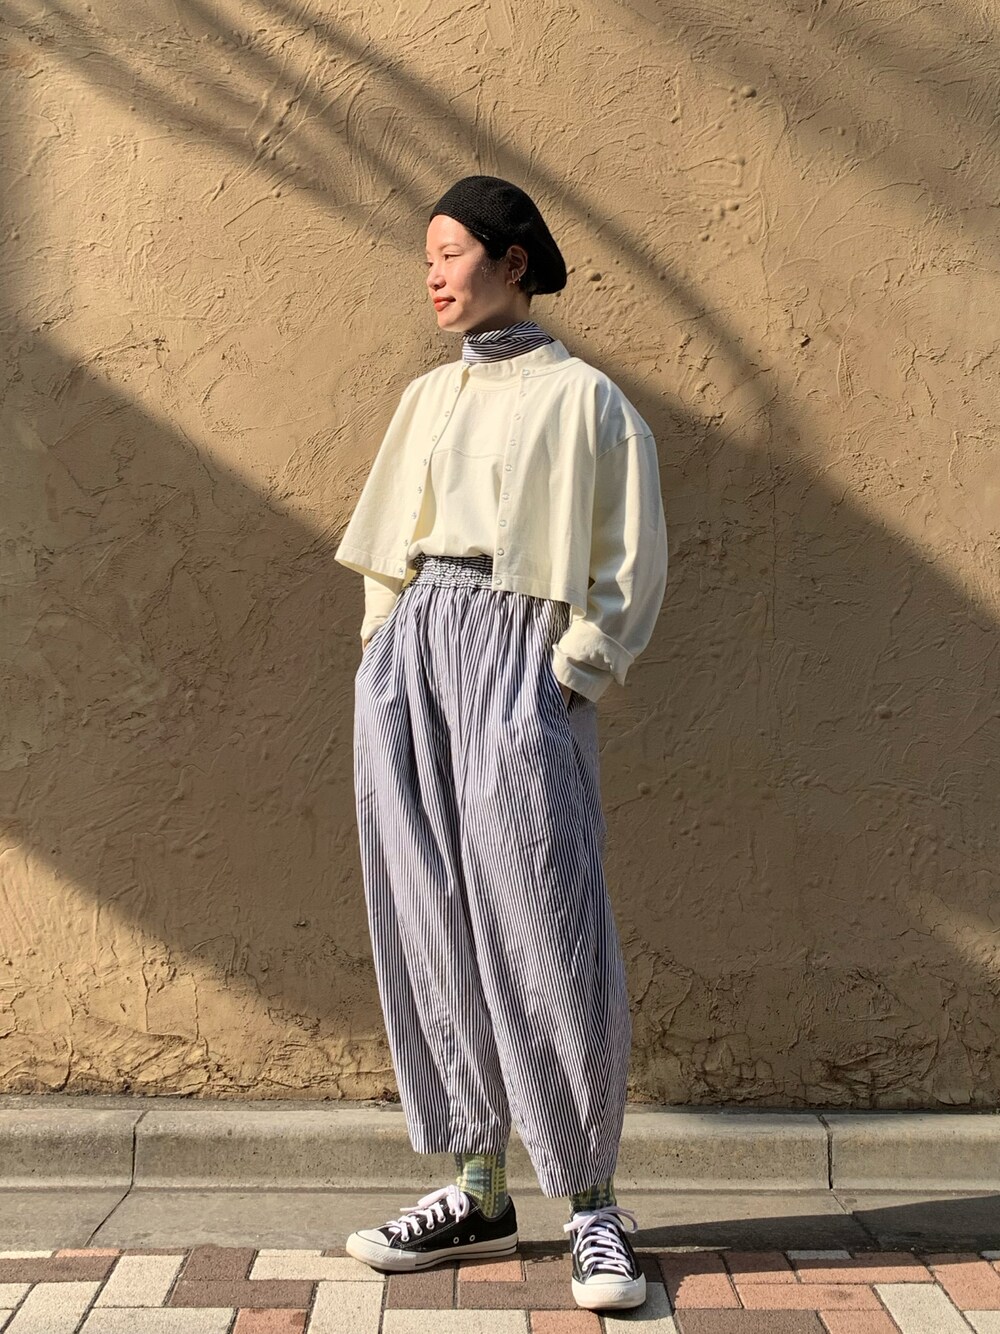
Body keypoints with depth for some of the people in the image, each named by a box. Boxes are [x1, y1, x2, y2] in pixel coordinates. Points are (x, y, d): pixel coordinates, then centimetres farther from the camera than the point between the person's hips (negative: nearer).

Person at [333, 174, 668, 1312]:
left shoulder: (582, 396, 4)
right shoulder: (426, 399, 20)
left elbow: (630, 558, -1)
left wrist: (571, 673, -9)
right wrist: (384, 647, 9)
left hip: (516, 653, -6)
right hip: (407, 660, 6)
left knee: (540, 932, -6)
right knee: (431, 930, 4)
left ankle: (590, 1206, 7)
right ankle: (479, 1194, 15)